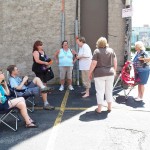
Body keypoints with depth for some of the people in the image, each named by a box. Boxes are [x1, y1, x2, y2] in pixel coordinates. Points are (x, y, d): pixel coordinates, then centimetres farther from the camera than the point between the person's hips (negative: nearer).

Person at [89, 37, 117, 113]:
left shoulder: (97, 51, -7)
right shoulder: (111, 50, 5)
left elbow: (94, 63, -12)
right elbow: (115, 62, 7)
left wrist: (90, 73, -3)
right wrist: (114, 71, 19)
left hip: (99, 74, -4)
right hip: (110, 73, 4)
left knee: (100, 91, 2)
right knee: (109, 91, 13)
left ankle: (99, 109, 8)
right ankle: (109, 107, 22)